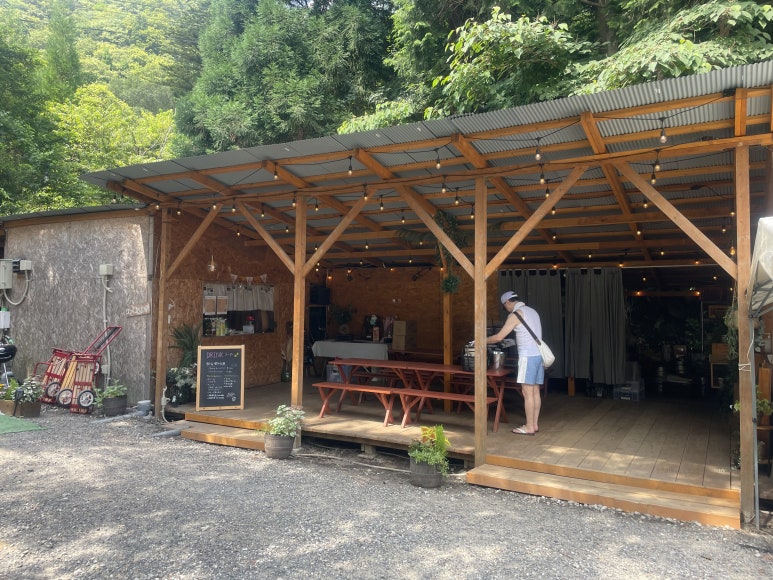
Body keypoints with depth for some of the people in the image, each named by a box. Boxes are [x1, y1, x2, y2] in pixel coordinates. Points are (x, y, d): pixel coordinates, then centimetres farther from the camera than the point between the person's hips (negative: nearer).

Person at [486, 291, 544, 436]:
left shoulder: (516, 314, -9)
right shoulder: (532, 311, 17)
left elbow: (499, 337, -10)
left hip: (528, 356, -9)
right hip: (539, 354, 9)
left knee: (527, 392, -4)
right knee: (535, 392, 11)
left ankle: (529, 427, 1)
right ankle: (535, 424, 16)